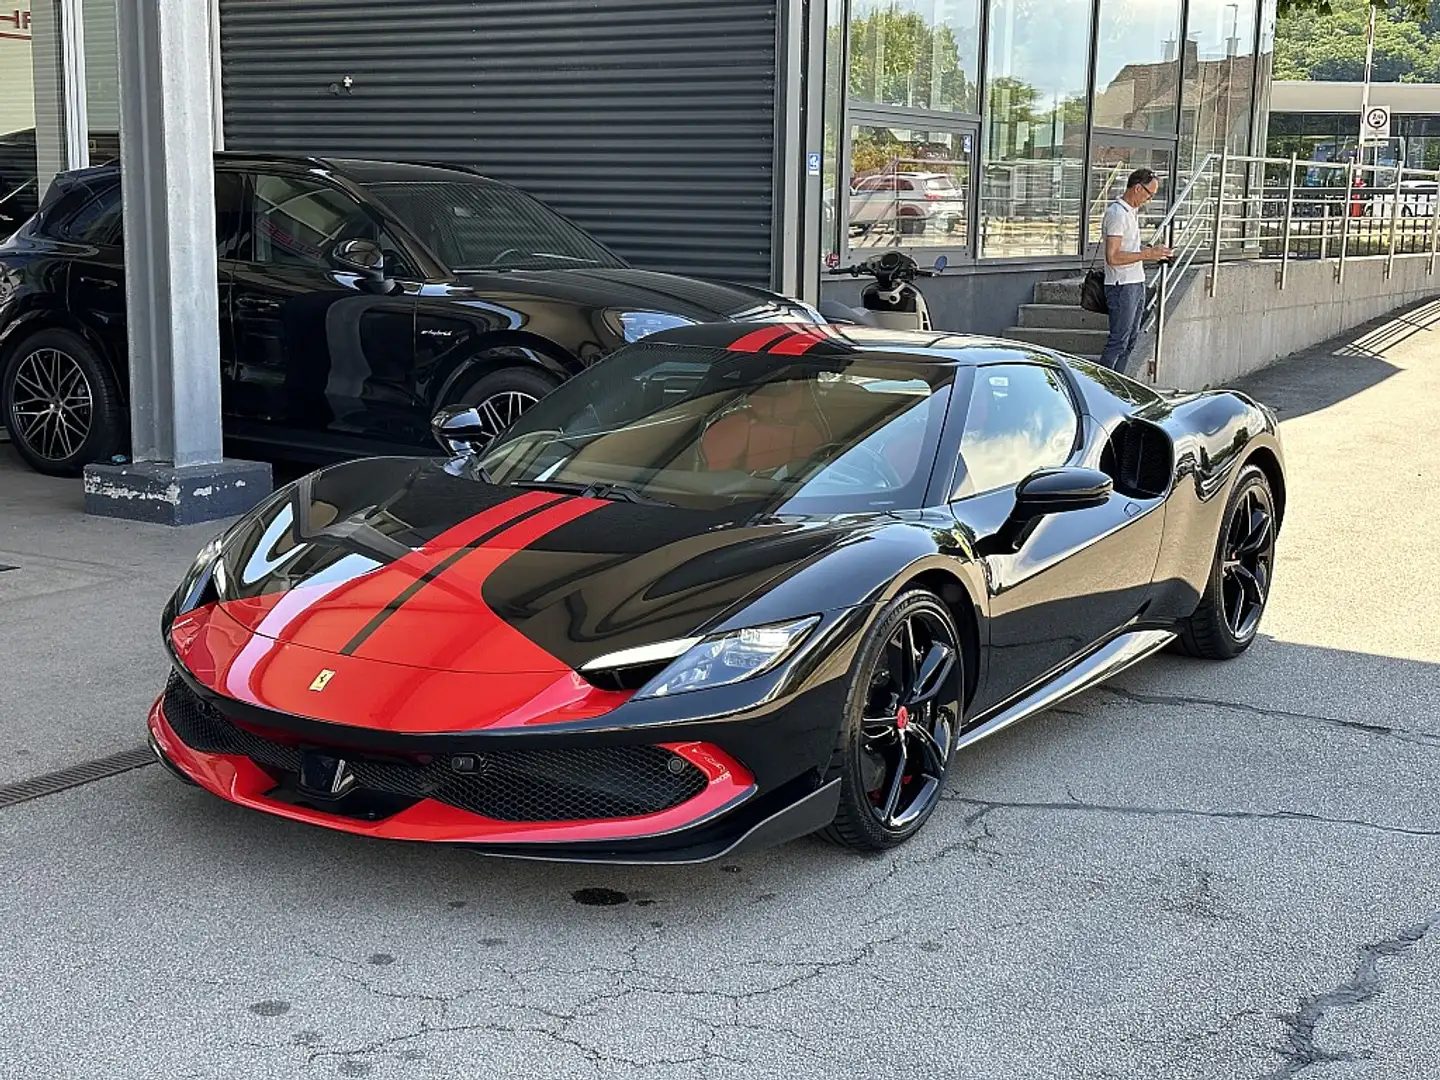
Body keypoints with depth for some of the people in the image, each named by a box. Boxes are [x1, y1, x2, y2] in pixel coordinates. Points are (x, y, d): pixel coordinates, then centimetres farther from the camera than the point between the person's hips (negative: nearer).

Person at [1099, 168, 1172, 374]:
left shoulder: (1132, 212, 15)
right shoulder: (1117, 214, -17)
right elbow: (1113, 257, -24)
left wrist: (1152, 251, 12)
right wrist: (1147, 254, -21)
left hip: (1136, 284, 10)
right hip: (1122, 286, -10)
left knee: (1130, 341, 12)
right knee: (1118, 342, -9)